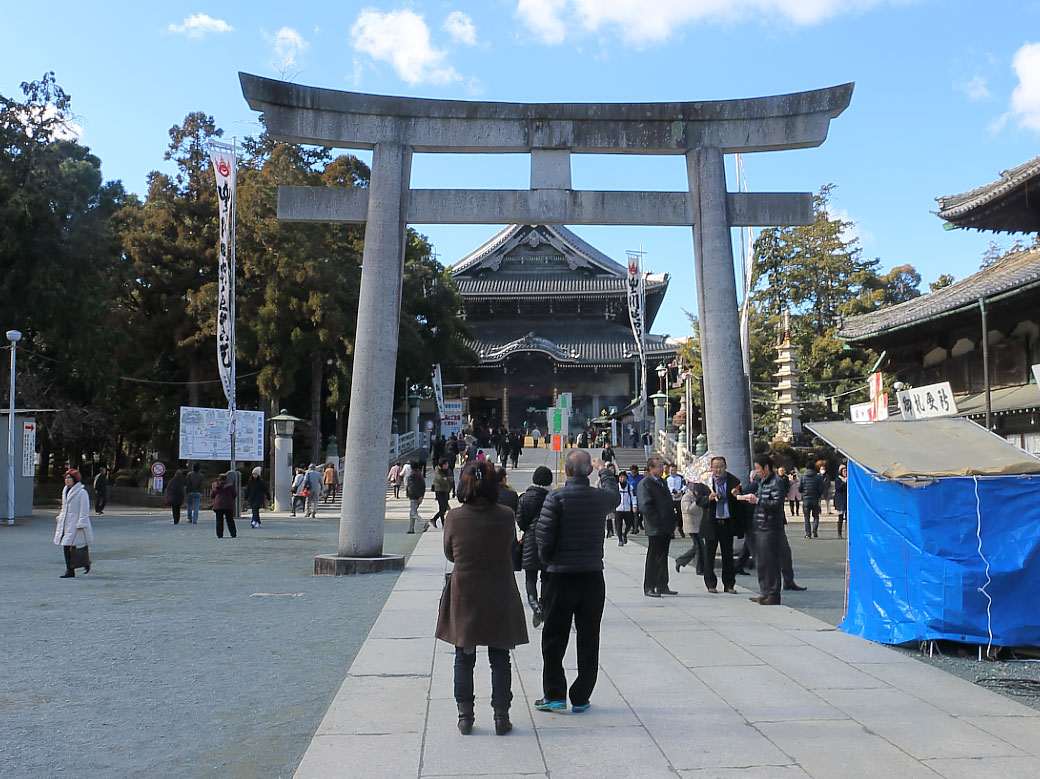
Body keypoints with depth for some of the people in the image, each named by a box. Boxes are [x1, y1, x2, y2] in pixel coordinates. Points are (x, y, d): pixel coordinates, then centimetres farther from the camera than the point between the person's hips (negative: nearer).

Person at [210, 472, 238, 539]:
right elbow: (234, 495, 3)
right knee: (230, 520, 7)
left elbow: (211, 495, 7)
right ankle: (233, 533, 7)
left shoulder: (214, 485, 2)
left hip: (218, 505, 1)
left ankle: (219, 535, -1)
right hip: (228, 505, -1)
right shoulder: (230, 485, -3)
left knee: (219, 521, 4)